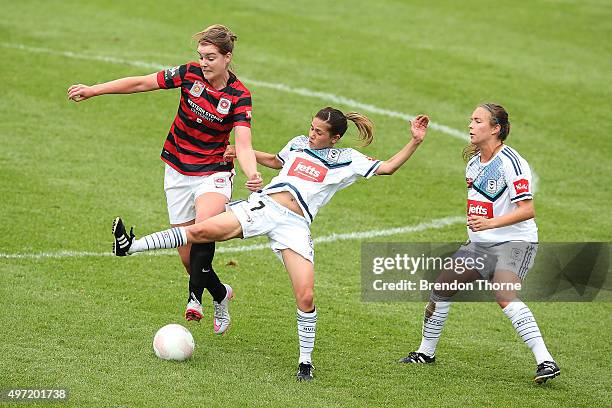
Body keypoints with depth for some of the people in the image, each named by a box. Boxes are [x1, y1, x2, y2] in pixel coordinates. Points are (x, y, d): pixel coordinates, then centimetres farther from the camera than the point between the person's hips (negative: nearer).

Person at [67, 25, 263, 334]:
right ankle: (220, 295, 30)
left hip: (214, 173, -3)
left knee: (204, 225, -35)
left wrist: (252, 174, -44)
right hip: (178, 172, 3)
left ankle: (195, 296, -29)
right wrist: (92, 90, -3)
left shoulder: (239, 96, -14)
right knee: (187, 255, 4)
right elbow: (141, 83, -1)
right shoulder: (189, 74, -8)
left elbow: (243, 145, -24)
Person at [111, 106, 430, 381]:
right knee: (203, 230, -17)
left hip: (294, 225, -2)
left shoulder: (347, 160, 7)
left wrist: (415, 142, -6)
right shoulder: (298, 143, 18)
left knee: (306, 296, -15)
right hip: (262, 206, 3)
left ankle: (306, 361, 3)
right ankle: (132, 246, -15)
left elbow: (387, 167, 2)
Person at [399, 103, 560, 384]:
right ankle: (426, 352, 27)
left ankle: (546, 362, -31)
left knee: (504, 296, -30)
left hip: (513, 242, -9)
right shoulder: (473, 162, 9)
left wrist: (491, 223, -34)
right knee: (442, 287, 8)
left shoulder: (511, 162, -18)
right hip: (480, 244, 9)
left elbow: (527, 210, -24)